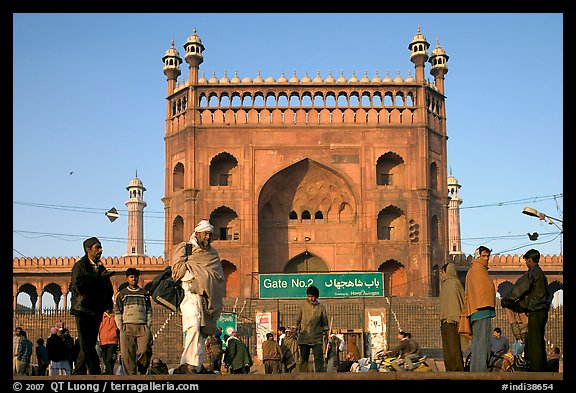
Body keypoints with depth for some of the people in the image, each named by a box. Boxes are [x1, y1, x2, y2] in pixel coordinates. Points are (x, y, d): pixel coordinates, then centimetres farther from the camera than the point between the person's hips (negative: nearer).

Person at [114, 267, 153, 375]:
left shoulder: (144, 293, 19)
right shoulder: (121, 294, 15)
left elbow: (149, 312, 16)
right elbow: (117, 312, 10)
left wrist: (149, 327, 5)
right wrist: (121, 328, -1)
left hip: (143, 327, 0)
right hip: (127, 327, 0)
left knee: (144, 351, -15)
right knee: (128, 354, -10)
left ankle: (141, 373, 1)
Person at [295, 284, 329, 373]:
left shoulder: (321, 307, 6)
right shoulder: (302, 305, 5)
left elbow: (325, 322, 13)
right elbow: (297, 320, 9)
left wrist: (325, 332, 9)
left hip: (317, 337, -1)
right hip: (304, 336, 1)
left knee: (319, 358, -9)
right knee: (303, 359, 5)